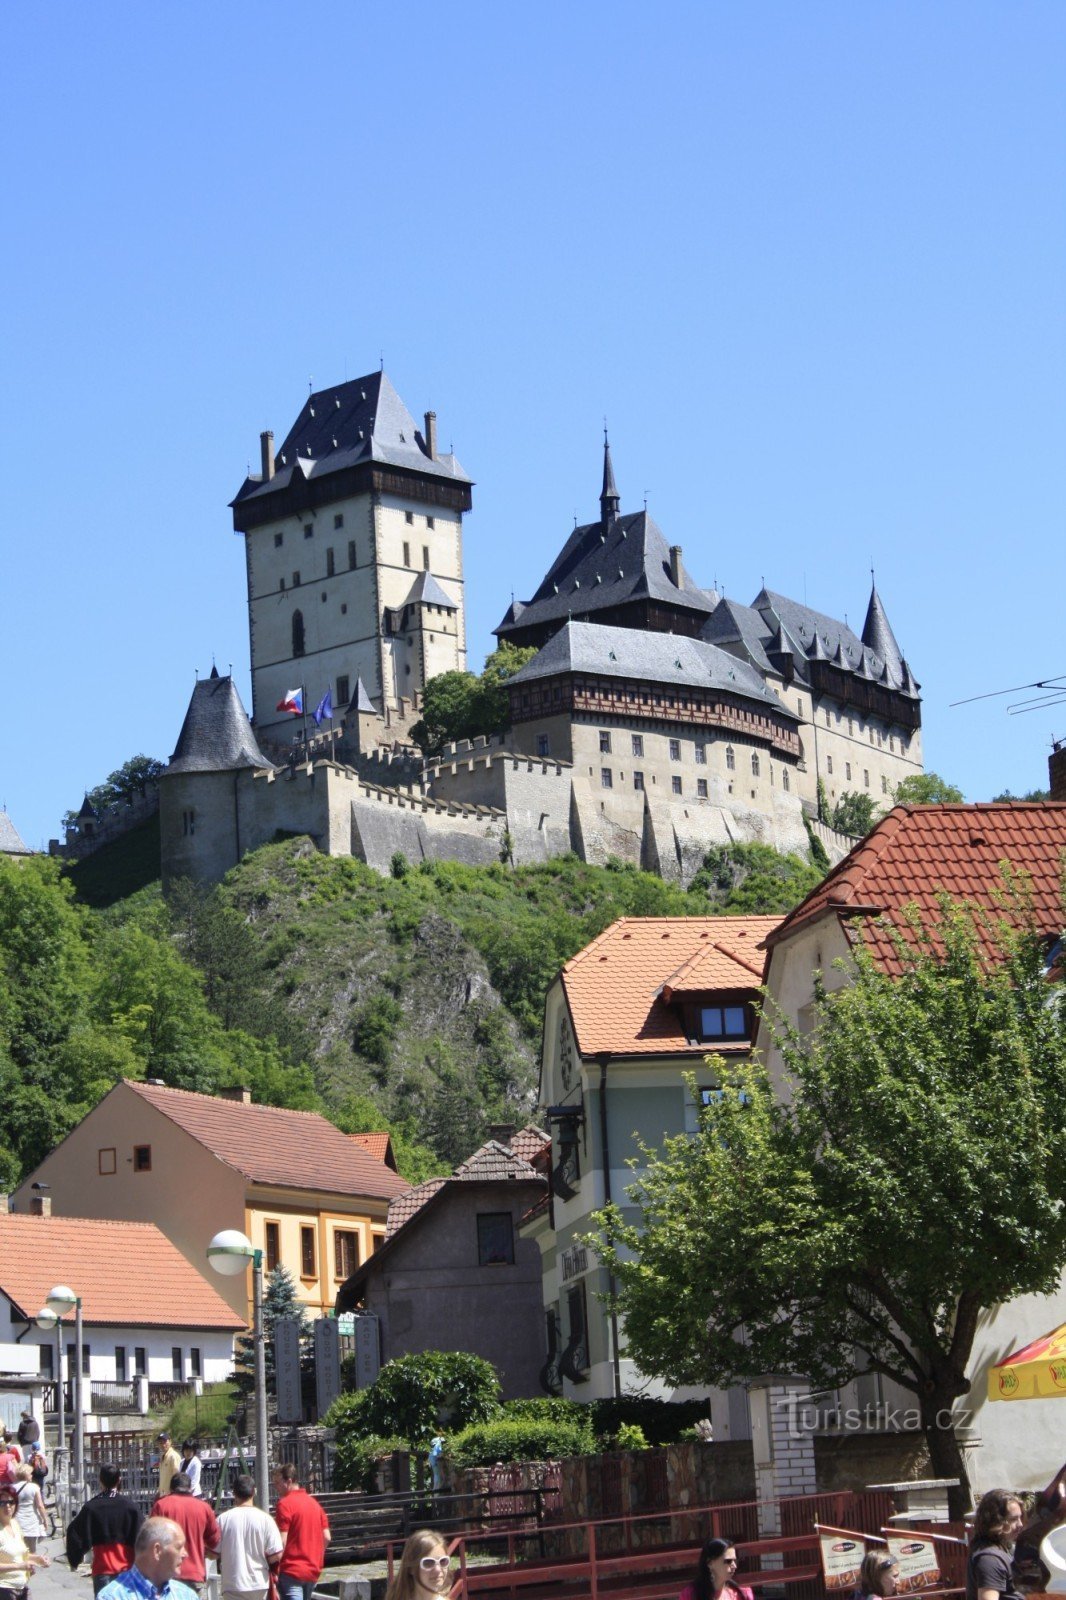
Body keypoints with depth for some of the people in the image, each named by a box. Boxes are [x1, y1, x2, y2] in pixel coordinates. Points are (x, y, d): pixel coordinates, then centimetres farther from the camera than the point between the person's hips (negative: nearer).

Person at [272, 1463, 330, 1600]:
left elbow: (281, 1542, -16)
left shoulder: (285, 1504, -11)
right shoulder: (314, 1503, 13)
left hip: (291, 1570, -8)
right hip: (313, 1571, 8)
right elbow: (326, 1537, 12)